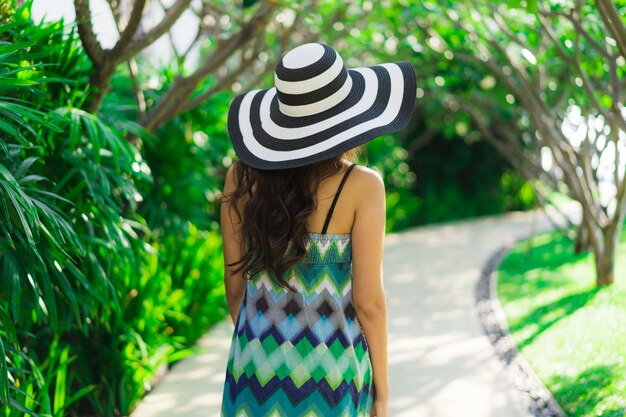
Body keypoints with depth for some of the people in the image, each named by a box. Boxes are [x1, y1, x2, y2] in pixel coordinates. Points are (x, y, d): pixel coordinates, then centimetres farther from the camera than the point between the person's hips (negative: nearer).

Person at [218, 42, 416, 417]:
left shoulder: (242, 177, -4)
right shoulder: (362, 186, -15)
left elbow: (235, 283, 3)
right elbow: (368, 300, -13)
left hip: (259, 360, 3)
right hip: (329, 369, -3)